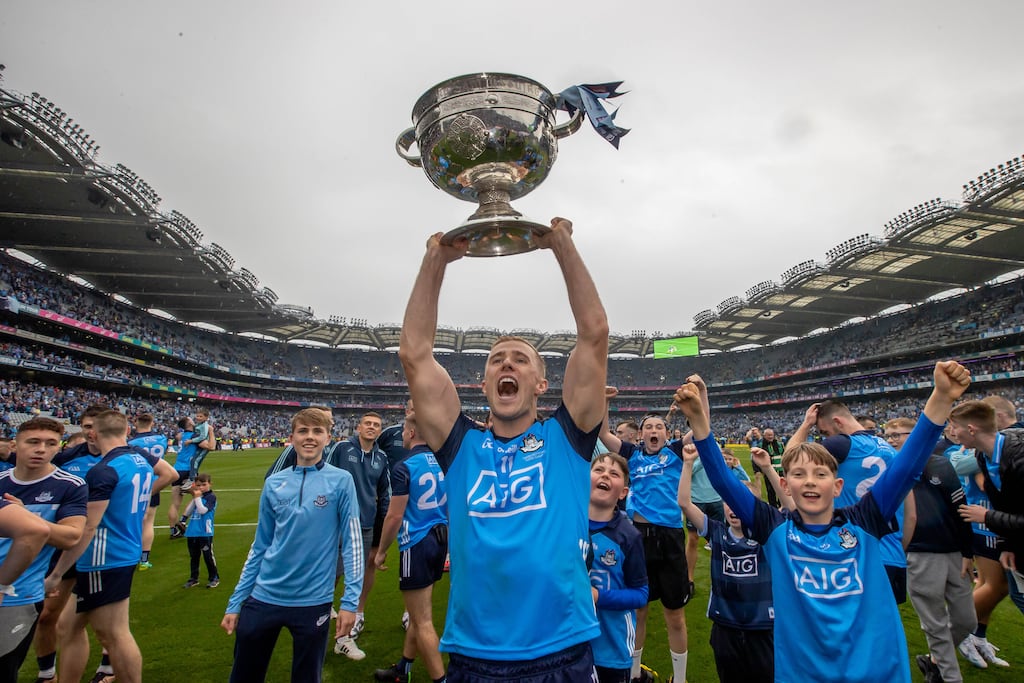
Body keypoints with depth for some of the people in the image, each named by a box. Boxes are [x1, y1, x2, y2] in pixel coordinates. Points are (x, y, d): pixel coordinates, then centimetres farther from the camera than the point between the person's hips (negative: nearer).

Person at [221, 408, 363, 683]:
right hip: (263, 598, 3)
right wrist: (235, 602, 7)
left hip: (313, 601, -3)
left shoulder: (341, 481, -8)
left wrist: (350, 600, -12)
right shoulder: (273, 483, 2)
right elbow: (260, 547, 8)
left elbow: (352, 541, -7)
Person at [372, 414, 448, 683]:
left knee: (423, 622, 4)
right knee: (419, 614, 21)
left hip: (417, 545, -8)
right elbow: (450, 504, 11)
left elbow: (394, 516, -14)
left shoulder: (405, 467, -16)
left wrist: (381, 551, 0)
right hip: (440, 541, 8)